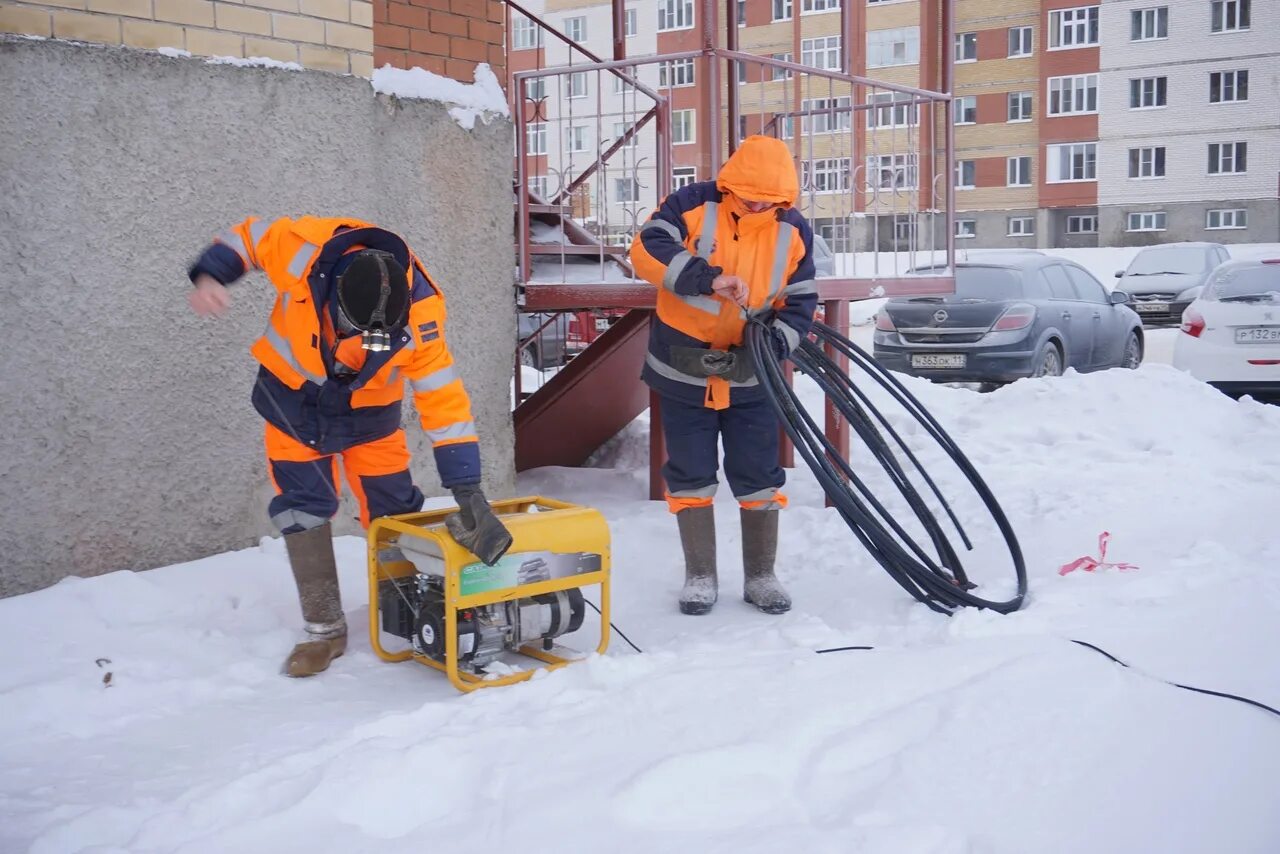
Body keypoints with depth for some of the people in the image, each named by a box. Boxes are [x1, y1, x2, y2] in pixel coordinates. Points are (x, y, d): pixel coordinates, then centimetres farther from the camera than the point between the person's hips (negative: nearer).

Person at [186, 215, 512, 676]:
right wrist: (209, 275, -27)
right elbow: (248, 237, -11)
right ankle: (325, 630, 12)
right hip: (292, 396, 1)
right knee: (303, 509, -1)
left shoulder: (418, 314, -33)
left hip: (369, 409, 0)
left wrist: (468, 490, -34)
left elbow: (444, 400, -30)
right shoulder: (304, 248, -33)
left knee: (393, 511, 2)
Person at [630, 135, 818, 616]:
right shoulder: (692, 205, -12)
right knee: (691, 478, 7)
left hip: (750, 377, 2)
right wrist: (708, 277, -37)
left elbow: (800, 305, -2)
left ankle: (761, 577, 22)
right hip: (684, 372, -1)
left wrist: (769, 346, -21)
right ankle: (700, 577, 20)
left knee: (759, 478, 6)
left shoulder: (793, 231, -4)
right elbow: (647, 250, -26)